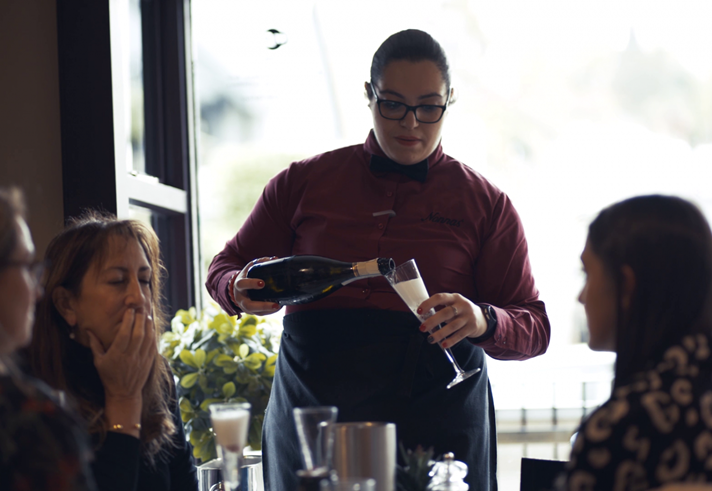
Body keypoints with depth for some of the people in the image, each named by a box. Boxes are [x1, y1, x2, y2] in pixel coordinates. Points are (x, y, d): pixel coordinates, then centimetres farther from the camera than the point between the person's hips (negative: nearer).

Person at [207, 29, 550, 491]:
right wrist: (244, 292, -7)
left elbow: (535, 328, 6)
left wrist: (483, 322, -17)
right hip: (310, 413, 1)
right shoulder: (304, 183, 11)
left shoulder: (487, 205, 8)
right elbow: (225, 269, 17)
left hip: (437, 424, -1)